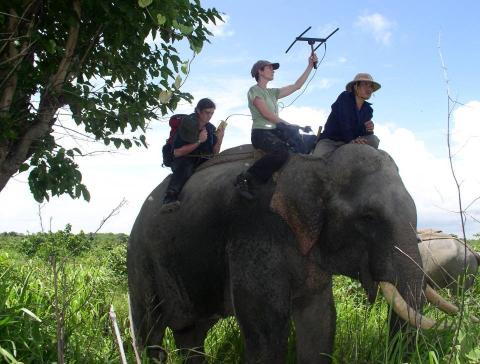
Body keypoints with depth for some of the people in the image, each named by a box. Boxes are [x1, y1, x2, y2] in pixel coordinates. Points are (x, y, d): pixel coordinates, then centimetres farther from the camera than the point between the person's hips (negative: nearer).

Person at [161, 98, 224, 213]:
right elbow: (177, 153, -13)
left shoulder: (211, 128, 10)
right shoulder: (186, 126, -6)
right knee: (186, 167, -39)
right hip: (183, 160, -6)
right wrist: (198, 141, -17)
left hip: (204, 162, 6)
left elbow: (214, 154, 9)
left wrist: (220, 139, -9)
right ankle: (170, 198, -59)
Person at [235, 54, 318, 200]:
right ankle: (245, 178, -26)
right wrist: (288, 125, -9)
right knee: (281, 152, -37)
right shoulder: (254, 90, 0)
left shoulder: (272, 92, 23)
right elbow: (266, 114, -11)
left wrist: (310, 66, 17)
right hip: (260, 133, -8)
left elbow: (297, 86, 21)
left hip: (275, 132, 8)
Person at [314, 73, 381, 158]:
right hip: (330, 140, -5)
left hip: (349, 143, 5)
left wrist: (368, 130, -21)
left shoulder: (368, 109, 9)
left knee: (374, 139, -17)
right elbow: (343, 122, -20)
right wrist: (351, 139, -33)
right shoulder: (344, 97, -6)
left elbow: (360, 132, 3)